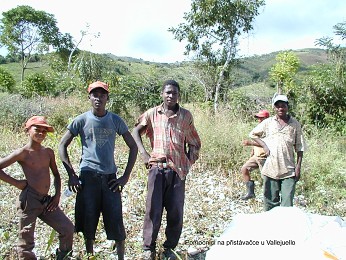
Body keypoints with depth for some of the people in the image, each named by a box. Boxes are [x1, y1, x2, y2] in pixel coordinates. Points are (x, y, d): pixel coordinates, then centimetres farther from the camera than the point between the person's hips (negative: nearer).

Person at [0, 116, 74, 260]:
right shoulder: (23, 153, -7)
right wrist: (16, 182, -8)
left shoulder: (48, 152, 9)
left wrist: (57, 195, 10)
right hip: (29, 200, -6)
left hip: (46, 201, 6)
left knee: (68, 228, 4)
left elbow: (56, 174, 19)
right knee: (26, 240, 1)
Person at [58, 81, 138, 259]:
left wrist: (125, 176, -1)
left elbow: (133, 147, 6)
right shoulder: (81, 120, 0)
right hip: (88, 177, 0)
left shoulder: (116, 120, 2)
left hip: (110, 177, 1)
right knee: (88, 221, 7)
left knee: (116, 222, 0)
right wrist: (71, 175, -4)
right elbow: (62, 146, 4)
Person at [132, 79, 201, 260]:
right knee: (153, 210, 0)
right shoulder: (152, 113, 6)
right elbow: (136, 131, 14)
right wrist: (143, 154, 3)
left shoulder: (186, 116, 7)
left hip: (178, 169, 1)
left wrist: (189, 163, 5)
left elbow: (195, 143, 15)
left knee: (176, 212, 6)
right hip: (157, 167, -1)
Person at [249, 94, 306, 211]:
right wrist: (264, 146, 3)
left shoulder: (295, 124, 5)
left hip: (289, 170, -1)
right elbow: (253, 134, 17)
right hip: (270, 169, 1)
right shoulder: (268, 122, 5)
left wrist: (298, 166, 0)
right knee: (270, 200, 9)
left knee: (287, 203, -3)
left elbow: (299, 147, 6)